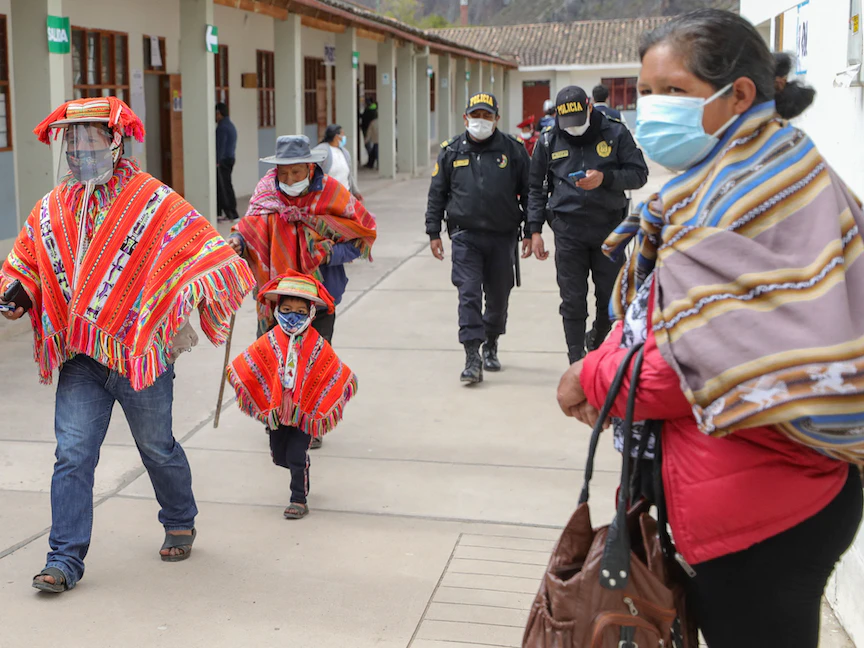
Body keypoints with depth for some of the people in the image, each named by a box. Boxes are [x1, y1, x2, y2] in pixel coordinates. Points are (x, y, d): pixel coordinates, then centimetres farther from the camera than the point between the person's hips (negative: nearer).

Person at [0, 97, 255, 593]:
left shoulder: (155, 202, -6)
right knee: (73, 454, -4)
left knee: (157, 448, 13)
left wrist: (190, 291, -27)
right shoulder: (52, 209, 9)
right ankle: (66, 560, 3)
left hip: (140, 349, -3)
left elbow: (206, 249, -10)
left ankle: (180, 524, 38)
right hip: (79, 357, 3)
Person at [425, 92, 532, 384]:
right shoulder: (451, 151, 4)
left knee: (498, 296, 11)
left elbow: (529, 192, 6)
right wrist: (433, 233, 5)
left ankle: (491, 346, 33)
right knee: (469, 295, -10)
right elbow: (437, 194, 9)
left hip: (503, 236, 1)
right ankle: (473, 359, -11)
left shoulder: (513, 150, 2)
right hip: (466, 236, -1)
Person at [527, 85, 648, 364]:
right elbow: (536, 188, 12)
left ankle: (597, 338, 35)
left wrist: (605, 178, -16)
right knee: (572, 301, 0)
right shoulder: (549, 141, 6)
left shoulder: (616, 133, 2)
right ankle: (577, 361, 8)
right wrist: (535, 230, 5)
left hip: (609, 227, 0)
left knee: (611, 298, 6)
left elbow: (639, 174, 1)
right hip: (568, 229, 0)